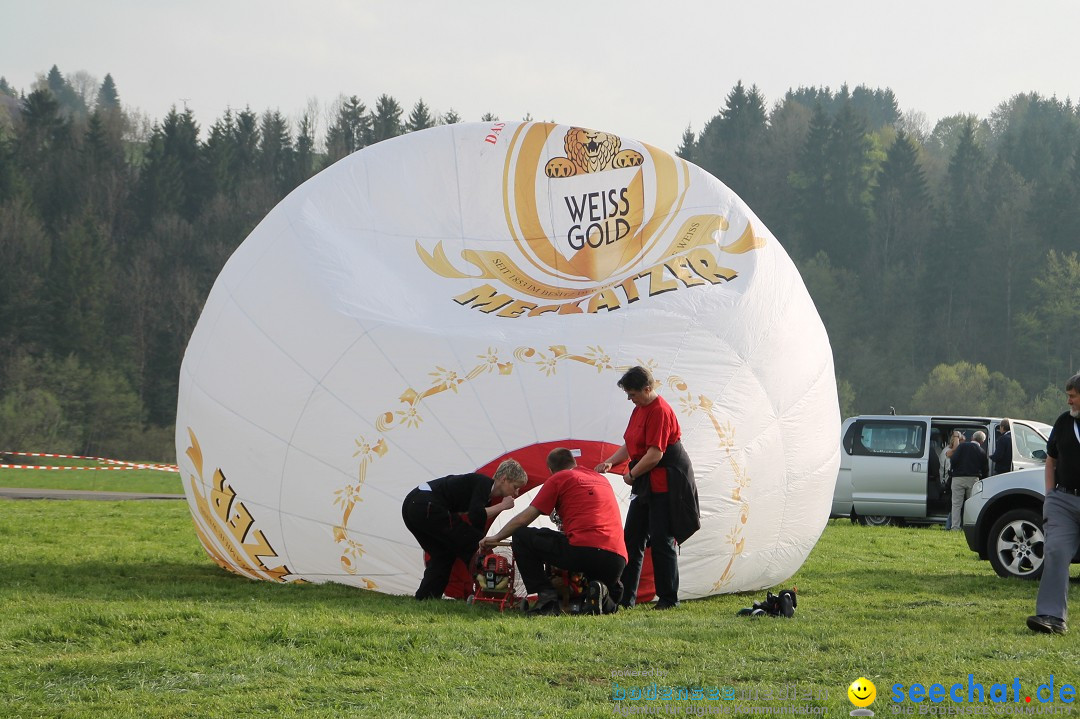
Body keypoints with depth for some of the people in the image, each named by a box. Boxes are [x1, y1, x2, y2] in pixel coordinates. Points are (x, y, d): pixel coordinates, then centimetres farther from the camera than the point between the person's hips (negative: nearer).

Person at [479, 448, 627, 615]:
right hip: (617, 560, 6)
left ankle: (546, 597, -1)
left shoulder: (558, 479, 11)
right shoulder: (603, 479, 28)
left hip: (581, 551, -5)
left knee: (521, 537, 10)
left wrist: (496, 537, 27)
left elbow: (525, 518, 13)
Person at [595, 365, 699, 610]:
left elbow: (655, 454, -22)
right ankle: (625, 597, 13)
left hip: (667, 484, -10)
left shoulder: (660, 411, -18)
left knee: (662, 540, -5)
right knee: (632, 539, 9)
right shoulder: (639, 410, 12)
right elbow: (630, 445, 19)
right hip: (646, 484, 10)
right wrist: (611, 462, 2)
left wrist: (632, 475, -11)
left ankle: (669, 598, 4)